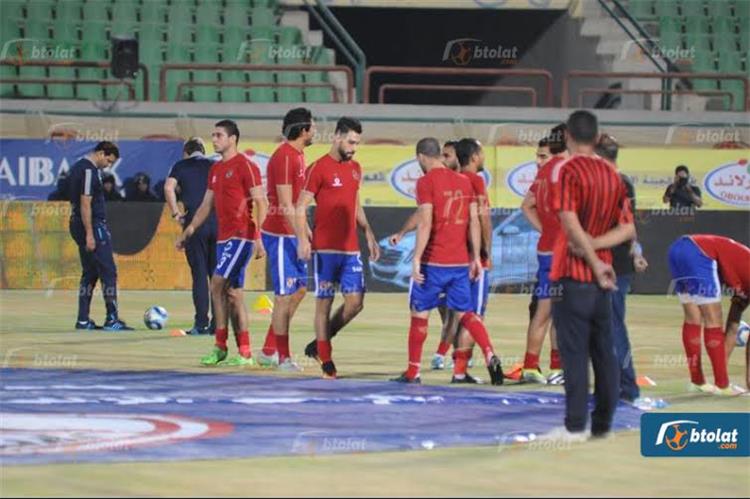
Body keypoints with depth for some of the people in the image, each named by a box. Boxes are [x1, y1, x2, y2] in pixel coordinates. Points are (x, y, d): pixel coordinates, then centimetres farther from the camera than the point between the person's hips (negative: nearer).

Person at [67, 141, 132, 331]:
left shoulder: (78, 167, 16)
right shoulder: (89, 171, -15)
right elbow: (85, 203, -21)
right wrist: (89, 234, -22)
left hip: (78, 224, 10)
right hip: (93, 226, -10)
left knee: (89, 273, 13)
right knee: (108, 272, -6)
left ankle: (83, 320, 12)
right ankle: (112, 319, -7)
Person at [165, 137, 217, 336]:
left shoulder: (181, 166, 9)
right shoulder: (215, 166, 14)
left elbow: (169, 188, -8)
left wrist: (176, 214, -2)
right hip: (218, 222, 2)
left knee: (199, 274, 0)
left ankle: (201, 324, -3)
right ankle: (218, 324, 6)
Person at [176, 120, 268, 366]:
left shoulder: (245, 166, -9)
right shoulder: (215, 169, 17)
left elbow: (261, 203, -12)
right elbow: (206, 205, 23)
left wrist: (258, 238, -19)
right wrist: (189, 231, 18)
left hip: (241, 236, -9)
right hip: (223, 237, 9)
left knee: (218, 284, -14)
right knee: (233, 293, 7)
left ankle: (220, 346, -10)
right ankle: (244, 352, 8)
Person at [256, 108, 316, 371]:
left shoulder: (297, 155, 13)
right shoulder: (284, 157, -17)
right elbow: (285, 205, -21)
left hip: (291, 234, 10)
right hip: (280, 234, -10)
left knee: (299, 289, 13)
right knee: (285, 295, -5)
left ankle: (269, 350, 19)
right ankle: (283, 357, 1)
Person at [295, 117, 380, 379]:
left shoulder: (355, 169, 14)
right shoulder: (319, 168, -7)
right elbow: (300, 207, -8)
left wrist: (369, 234, 18)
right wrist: (303, 240, -20)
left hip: (351, 249, 6)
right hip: (325, 249, -6)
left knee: (355, 302, 0)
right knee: (324, 303, 0)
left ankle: (319, 344, 18)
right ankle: (326, 361, 6)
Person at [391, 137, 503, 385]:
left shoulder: (426, 182, -8)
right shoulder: (464, 181, 10)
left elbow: (425, 223, -16)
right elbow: (474, 221, 9)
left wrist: (417, 258, -15)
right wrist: (476, 257, 12)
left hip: (433, 262, -5)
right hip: (461, 262, 5)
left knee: (419, 313, 7)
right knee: (465, 312, 12)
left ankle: (412, 372, 11)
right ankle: (490, 355, -10)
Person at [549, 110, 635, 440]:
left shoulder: (564, 169, -9)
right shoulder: (612, 174, 10)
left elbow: (571, 224, -19)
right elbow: (628, 229, 7)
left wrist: (595, 264, -13)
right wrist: (594, 246, -5)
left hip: (572, 274, -6)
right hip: (601, 276, 6)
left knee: (574, 353, -4)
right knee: (603, 351, 10)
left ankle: (575, 426, -5)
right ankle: (603, 423, 14)